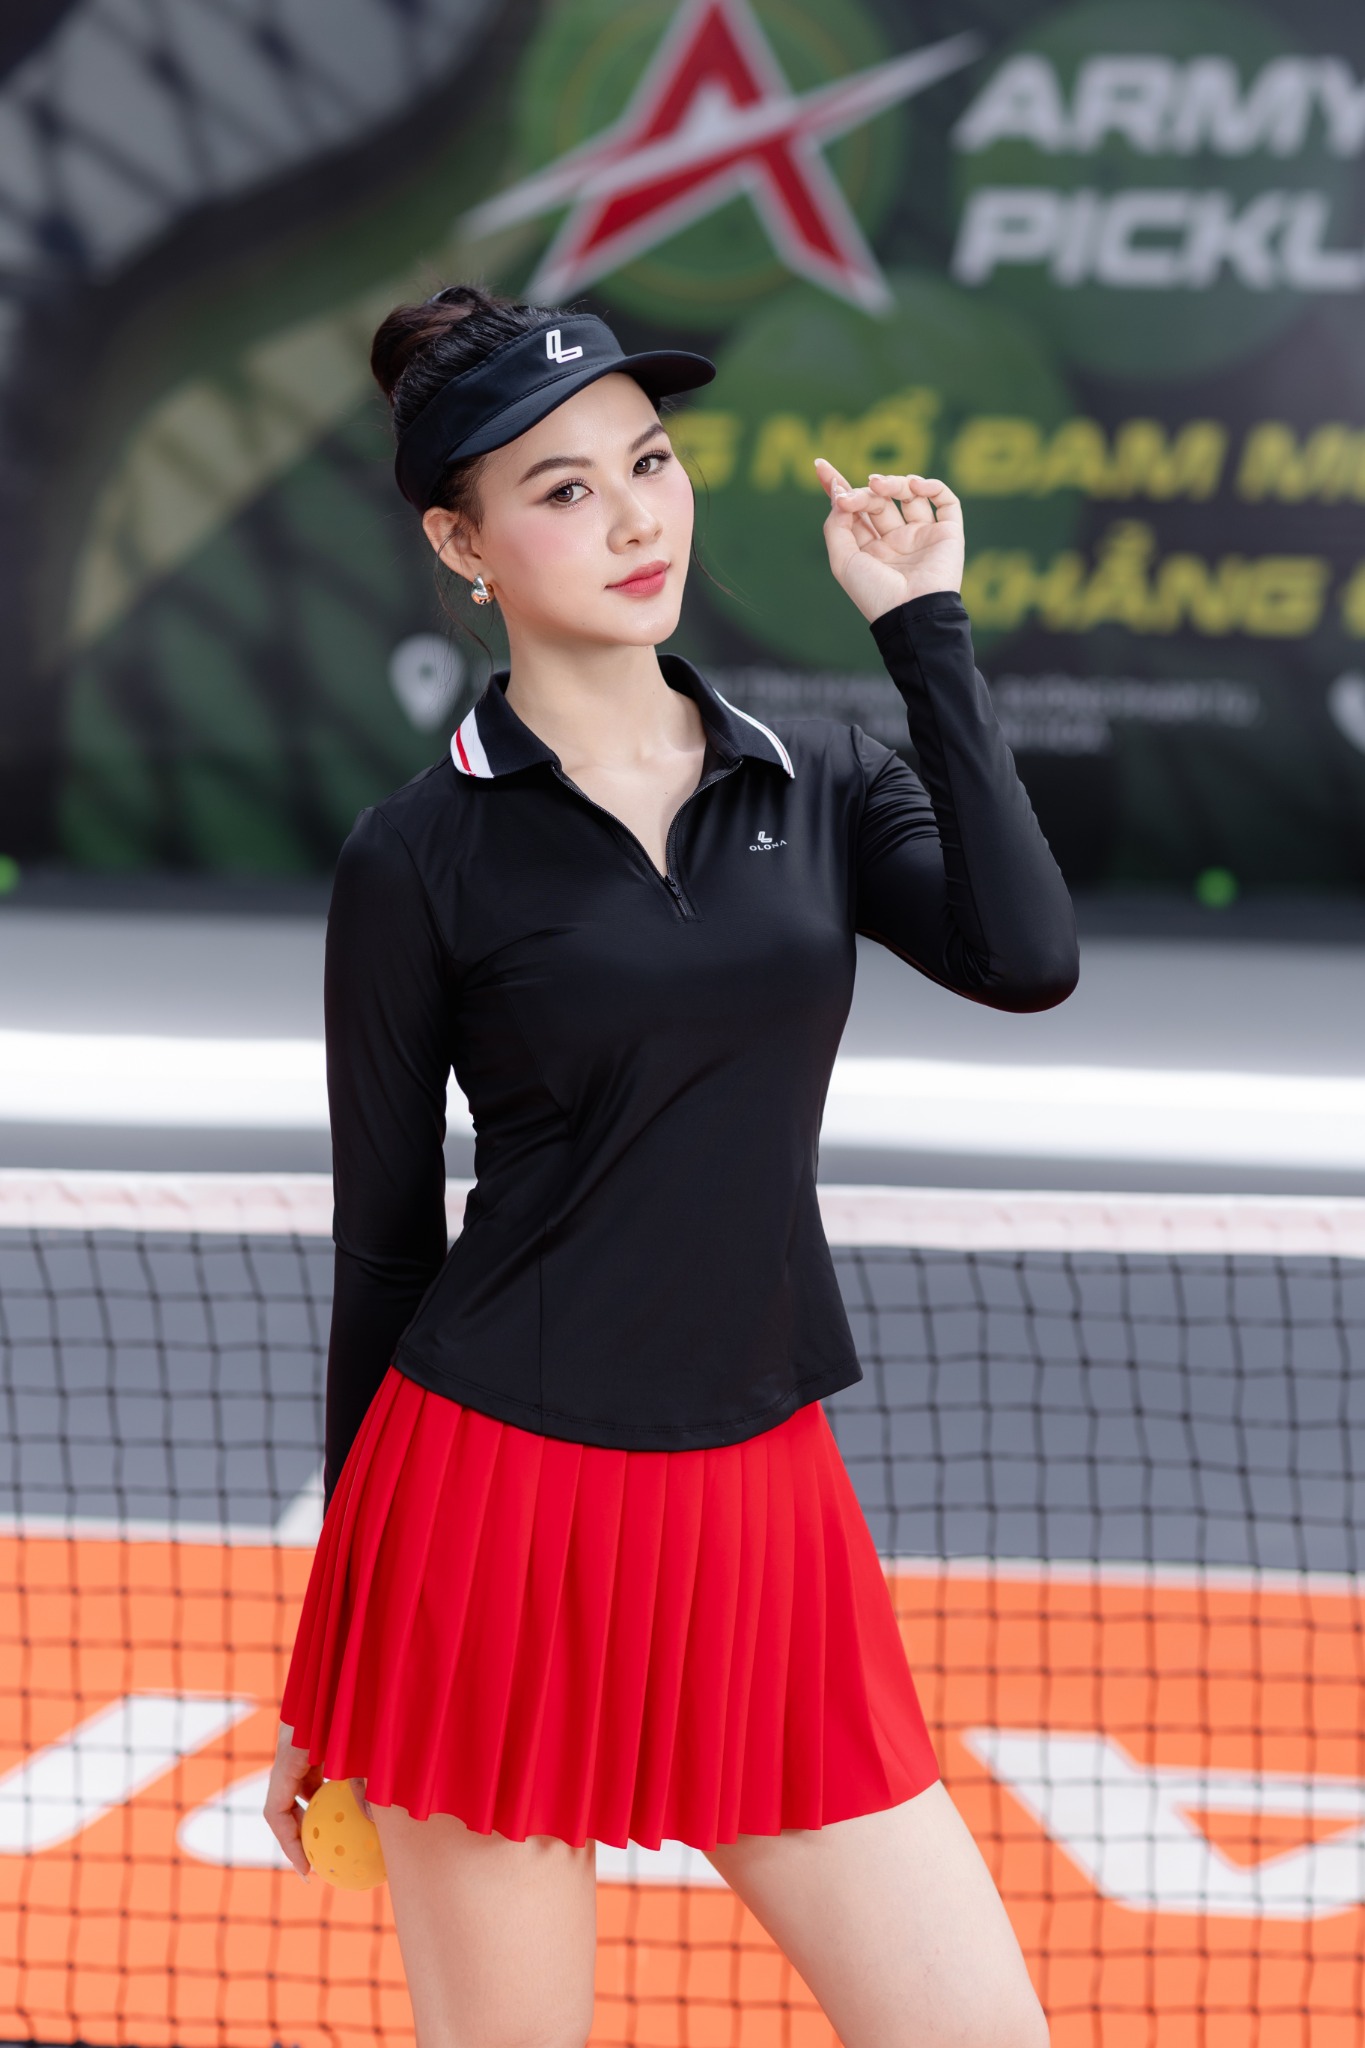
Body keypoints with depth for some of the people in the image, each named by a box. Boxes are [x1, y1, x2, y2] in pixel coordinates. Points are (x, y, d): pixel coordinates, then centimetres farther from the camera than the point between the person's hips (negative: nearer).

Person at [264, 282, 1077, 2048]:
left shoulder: (822, 785, 8)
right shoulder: (418, 861, -2)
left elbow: (1025, 961, -12)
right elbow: (381, 1242, 3)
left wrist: (925, 633, -4)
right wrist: (327, 1674, 6)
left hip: (759, 1510, 4)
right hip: (499, 1511, -4)